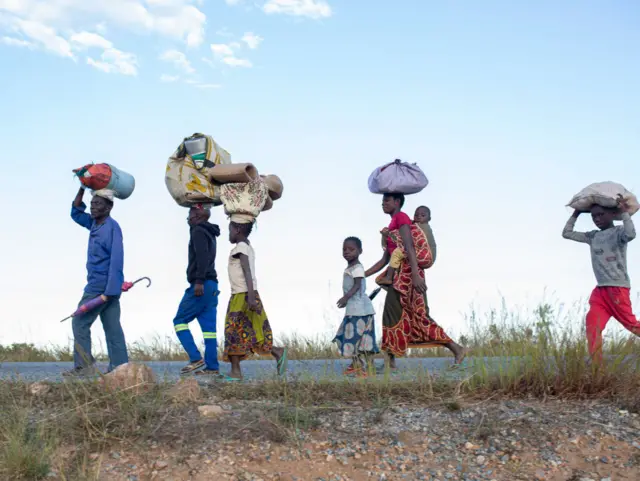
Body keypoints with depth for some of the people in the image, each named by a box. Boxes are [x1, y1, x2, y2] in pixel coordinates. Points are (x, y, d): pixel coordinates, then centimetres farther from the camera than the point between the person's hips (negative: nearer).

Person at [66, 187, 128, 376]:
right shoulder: (94, 223, 13)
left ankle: (84, 366, -4)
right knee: (112, 327, 5)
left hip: (102, 285, -9)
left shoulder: (112, 227, -14)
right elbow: (76, 213, 28)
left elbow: (116, 260, -20)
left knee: (80, 323, -4)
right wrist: (82, 188, 16)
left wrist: (110, 290, -25)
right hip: (106, 286, 9)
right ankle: (120, 366, 4)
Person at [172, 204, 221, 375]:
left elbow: (202, 256, -20)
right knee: (208, 327, 5)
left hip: (200, 285, -9)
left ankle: (196, 358, -13)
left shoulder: (198, 231, -6)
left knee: (180, 321, -4)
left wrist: (199, 281, -26)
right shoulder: (210, 234, 24)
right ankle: (212, 366, 1)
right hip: (211, 286, 9)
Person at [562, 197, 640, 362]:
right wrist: (576, 214, 19)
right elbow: (567, 233, 22)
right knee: (592, 324, -10)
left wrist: (624, 213, -21)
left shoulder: (618, 231, -3)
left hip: (618, 288, -6)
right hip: (600, 290, 6)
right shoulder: (592, 236, 15)